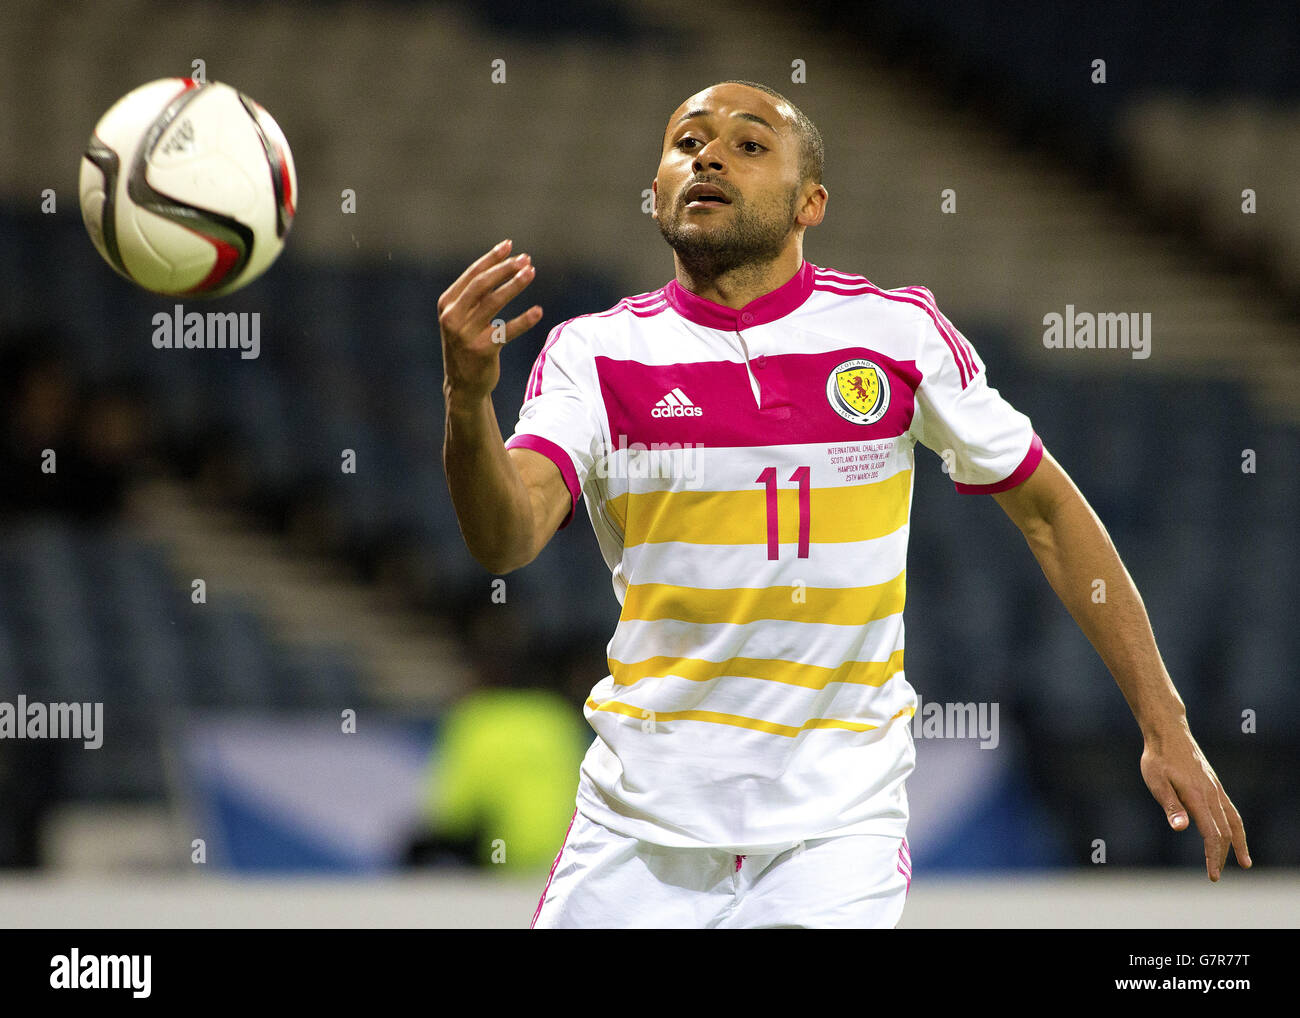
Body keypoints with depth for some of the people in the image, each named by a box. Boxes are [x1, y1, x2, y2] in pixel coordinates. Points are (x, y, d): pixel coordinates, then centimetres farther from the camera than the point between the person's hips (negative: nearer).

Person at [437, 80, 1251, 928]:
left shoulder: (896, 331, -2)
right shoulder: (596, 352, -3)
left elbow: (1047, 510, 8)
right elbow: (507, 539, -18)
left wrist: (1165, 727, 6)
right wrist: (468, 400, -39)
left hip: (837, 820, -1)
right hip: (636, 821, 1)